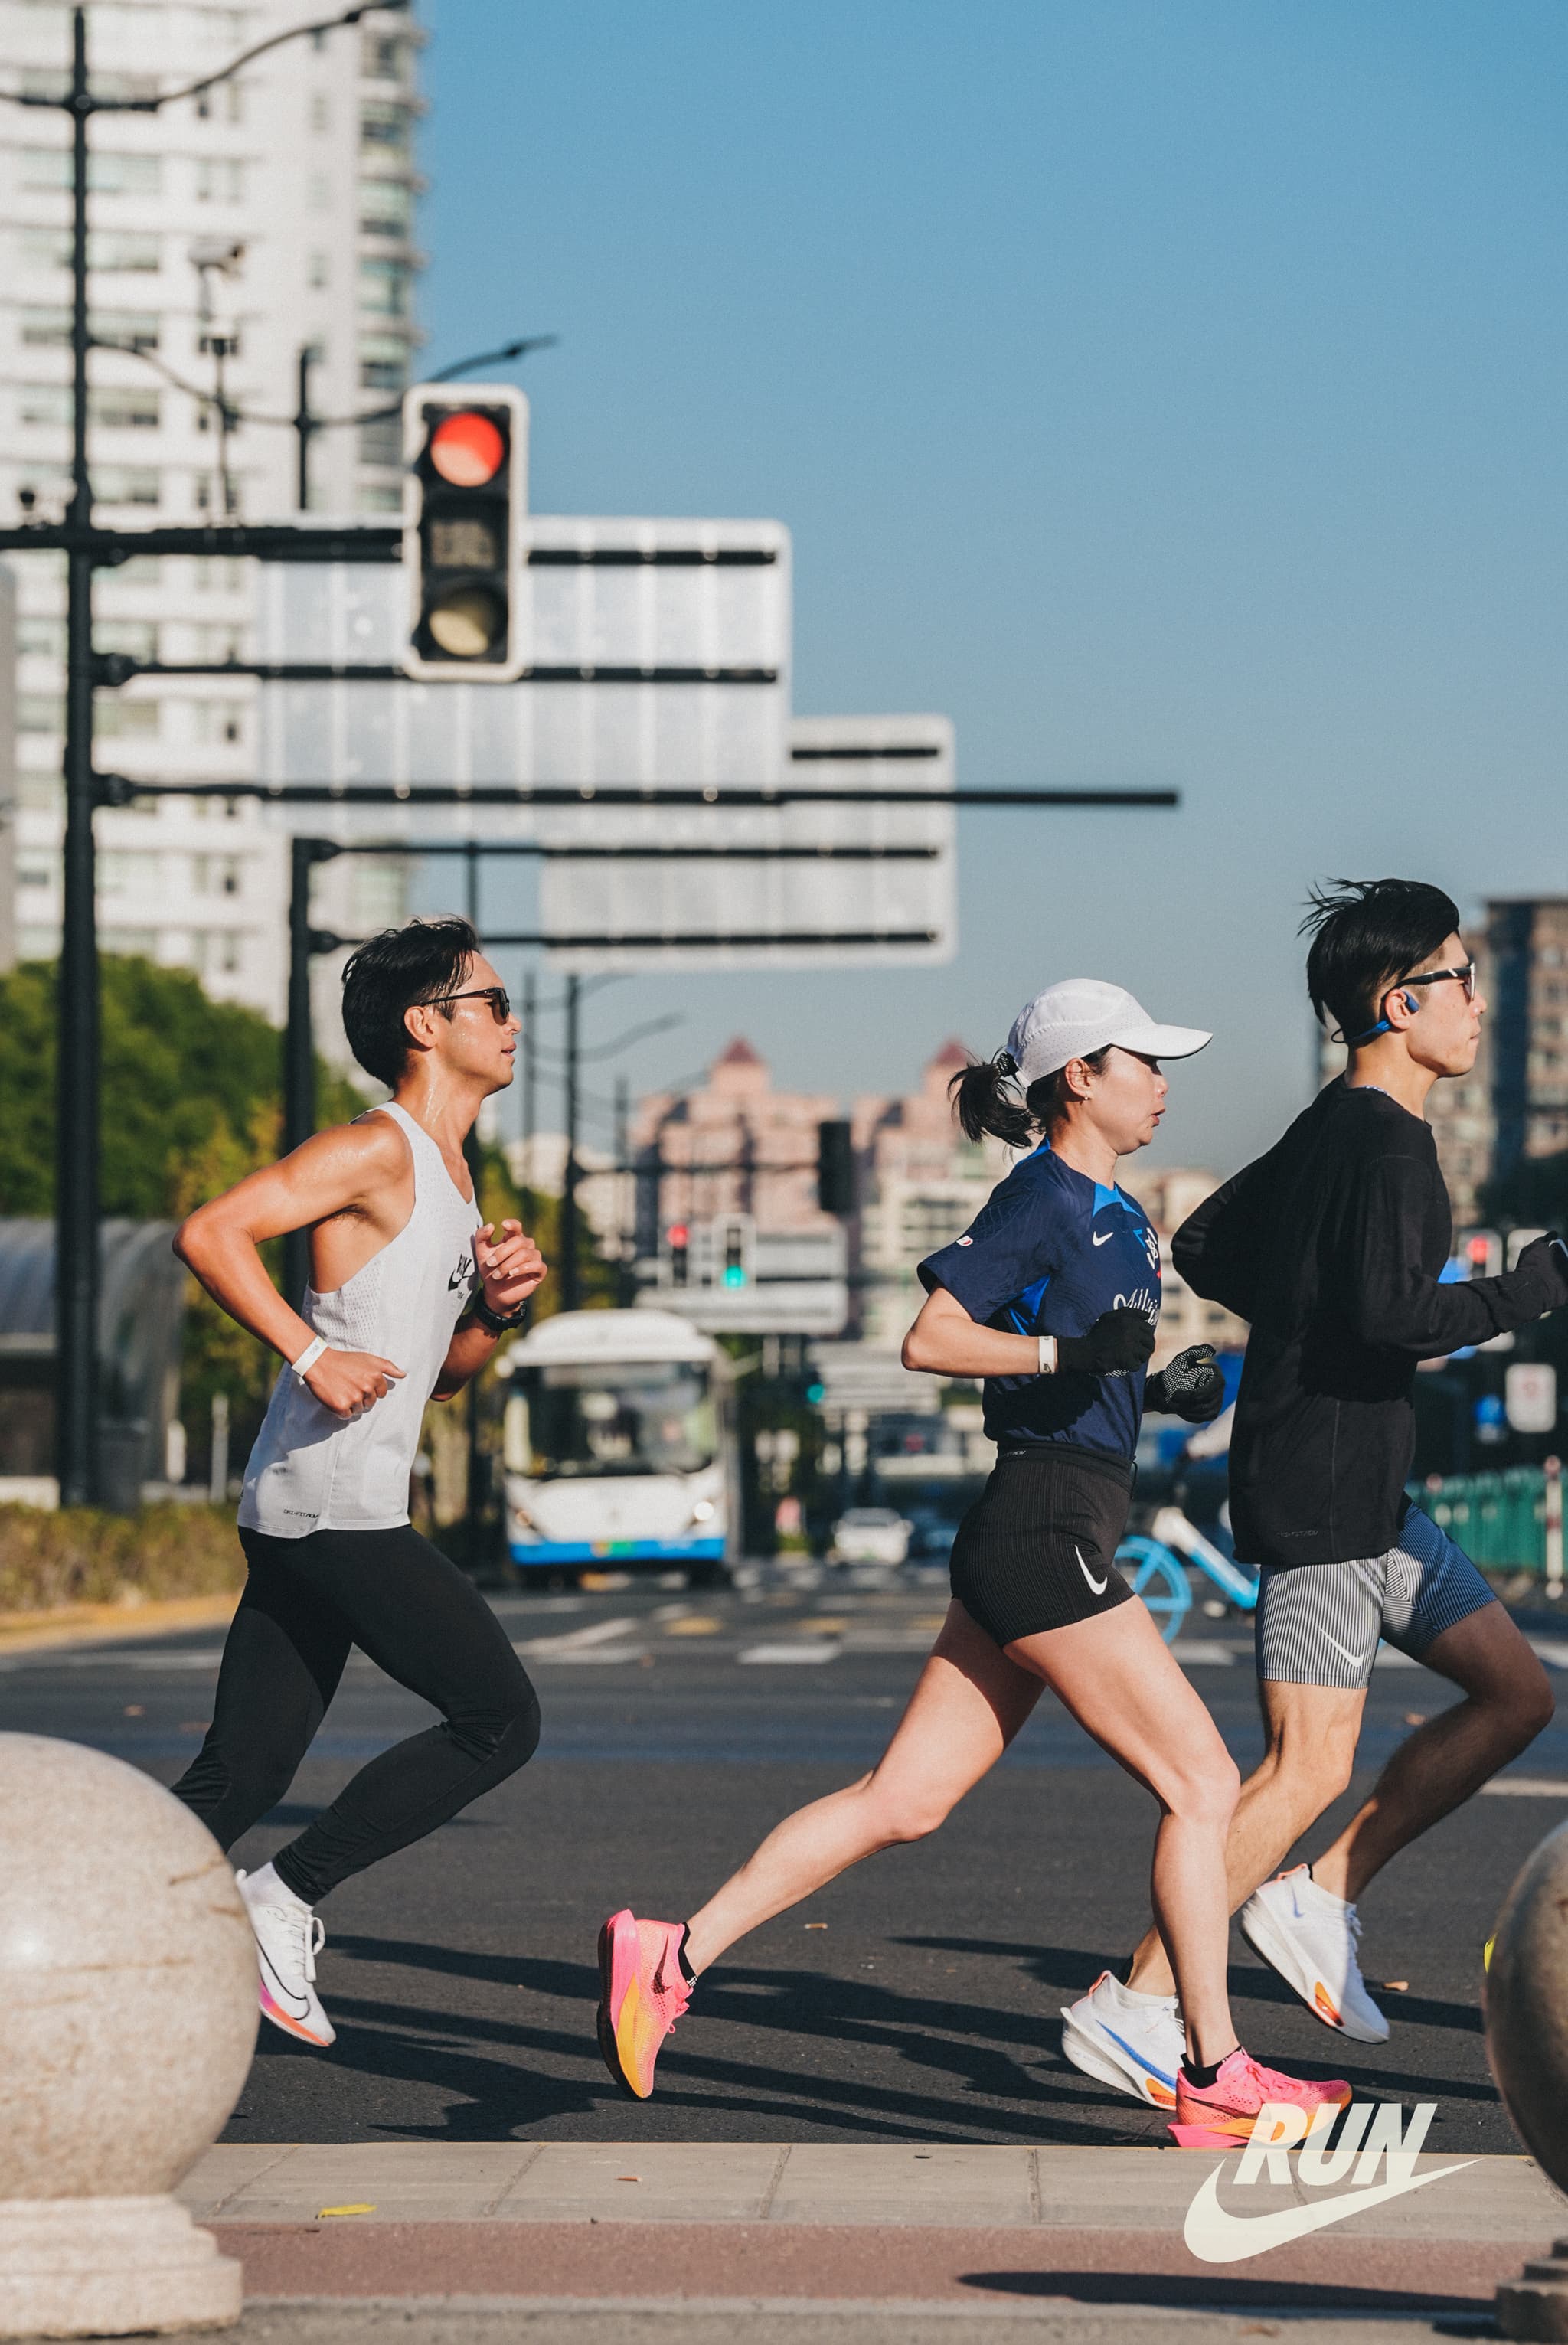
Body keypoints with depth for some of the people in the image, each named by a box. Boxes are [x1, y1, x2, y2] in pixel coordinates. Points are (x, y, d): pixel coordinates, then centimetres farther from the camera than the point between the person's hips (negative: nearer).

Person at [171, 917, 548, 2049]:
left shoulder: (449, 1179, 22)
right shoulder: (378, 1150, -8)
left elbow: (439, 1377, 29)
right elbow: (210, 1231, -19)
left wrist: (494, 1307, 9)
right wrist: (313, 1354, -23)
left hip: (300, 1517, 9)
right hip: (335, 1500, -9)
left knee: (236, 1783, 6)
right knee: (501, 1718, -6)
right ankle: (289, 1897, -3)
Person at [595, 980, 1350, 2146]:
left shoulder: (1117, 1213, 19)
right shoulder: (1042, 1199, -9)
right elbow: (933, 1338, -15)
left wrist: (1164, 1389, 11)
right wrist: (1074, 1352, -23)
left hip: (1038, 1538, 10)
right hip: (1047, 1531, -10)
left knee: (903, 1801, 6)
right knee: (1202, 1784, -6)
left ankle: (673, 1956, 5)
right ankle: (1215, 2078, -3)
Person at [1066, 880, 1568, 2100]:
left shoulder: (1329, 1131, 15)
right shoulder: (1388, 1140, -16)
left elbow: (1203, 1248, 22)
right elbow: (1394, 1314, -26)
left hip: (1366, 1489, 10)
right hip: (1323, 1486, -10)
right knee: (1312, 1767, -9)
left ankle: (1321, 1896, 11)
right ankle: (1132, 2003, -5)